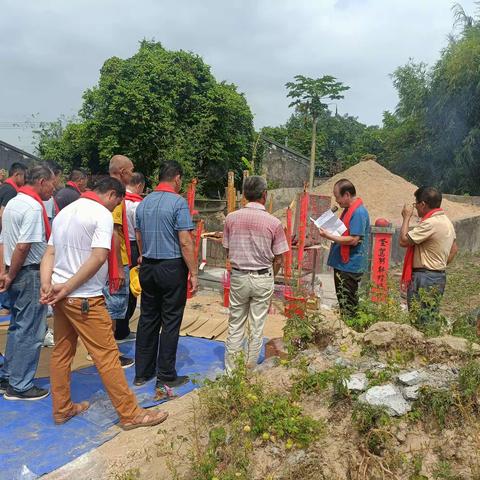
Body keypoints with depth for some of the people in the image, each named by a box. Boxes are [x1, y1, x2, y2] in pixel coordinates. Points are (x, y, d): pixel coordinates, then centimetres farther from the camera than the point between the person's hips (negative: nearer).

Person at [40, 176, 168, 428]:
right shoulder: (102, 214, -11)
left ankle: (61, 408, 30)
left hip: (60, 295, 9)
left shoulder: (65, 212, 15)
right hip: (84, 298, -9)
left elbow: (50, 253, 8)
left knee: (61, 352, 17)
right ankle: (130, 414, 7)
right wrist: (68, 287, -16)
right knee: (107, 355, -2)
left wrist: (47, 286, -4)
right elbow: (98, 257, -22)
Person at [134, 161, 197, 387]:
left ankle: (142, 372, 22)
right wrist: (194, 273, -11)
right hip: (172, 267, -6)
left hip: (147, 267, 6)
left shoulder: (143, 203, 9)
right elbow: (185, 242, -16)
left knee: (147, 319, 13)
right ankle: (166, 376, 12)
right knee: (170, 322, 3)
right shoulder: (178, 202, -11)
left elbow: (140, 239, 14)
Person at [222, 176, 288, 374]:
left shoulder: (231, 218, -5)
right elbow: (278, 260, -4)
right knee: (256, 328, 10)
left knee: (235, 326, 14)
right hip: (263, 278, -2)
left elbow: (228, 252, 4)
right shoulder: (274, 222, -11)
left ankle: (230, 371, 22)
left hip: (238, 277, 2)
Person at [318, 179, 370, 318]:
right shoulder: (349, 209, 14)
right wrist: (330, 231, 6)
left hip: (349, 266, -10)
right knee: (344, 302, 17)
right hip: (343, 264, 10)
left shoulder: (359, 212, -18)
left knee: (347, 307, -2)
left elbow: (354, 240, -23)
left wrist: (329, 236, -19)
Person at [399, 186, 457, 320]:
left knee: (420, 319, -3)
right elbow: (454, 249, 20)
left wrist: (406, 217, -9)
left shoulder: (430, 223, -21)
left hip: (425, 278, -10)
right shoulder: (446, 221, 11)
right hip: (439, 276, 10)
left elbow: (403, 240, -19)